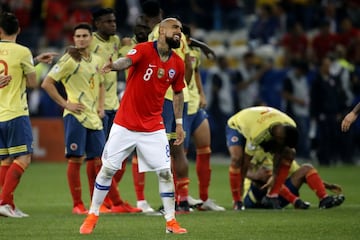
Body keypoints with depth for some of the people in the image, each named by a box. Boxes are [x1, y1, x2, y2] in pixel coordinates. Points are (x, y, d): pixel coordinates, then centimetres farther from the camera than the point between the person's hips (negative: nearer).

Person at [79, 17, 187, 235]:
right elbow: (127, 61, -35)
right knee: (107, 169, 2)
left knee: (165, 172, -1)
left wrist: (179, 123, 14)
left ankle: (171, 221, 10)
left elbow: (178, 93, 16)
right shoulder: (144, 50, -14)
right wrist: (114, 66, -58)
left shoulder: (178, 63, 1)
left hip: (154, 128, 3)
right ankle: (92, 216, 15)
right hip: (125, 125, -3)